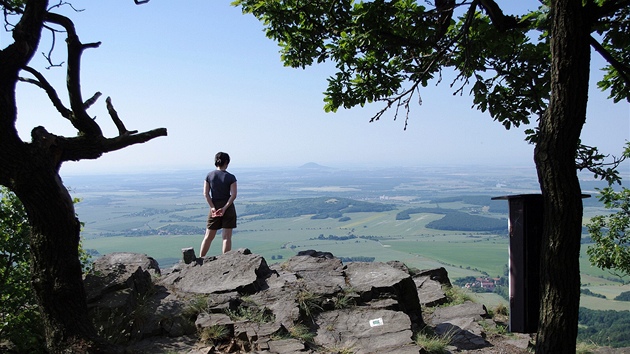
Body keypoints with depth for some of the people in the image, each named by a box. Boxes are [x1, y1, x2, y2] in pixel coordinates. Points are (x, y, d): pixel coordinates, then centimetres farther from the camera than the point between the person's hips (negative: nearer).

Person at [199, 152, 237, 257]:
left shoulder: (209, 176, 0)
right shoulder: (230, 177, -7)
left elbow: (206, 193, -4)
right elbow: (233, 195, -14)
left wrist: (212, 207, -7)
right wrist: (224, 208, -14)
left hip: (214, 207, 3)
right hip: (228, 208, -3)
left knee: (209, 236, 14)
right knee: (227, 237, 3)